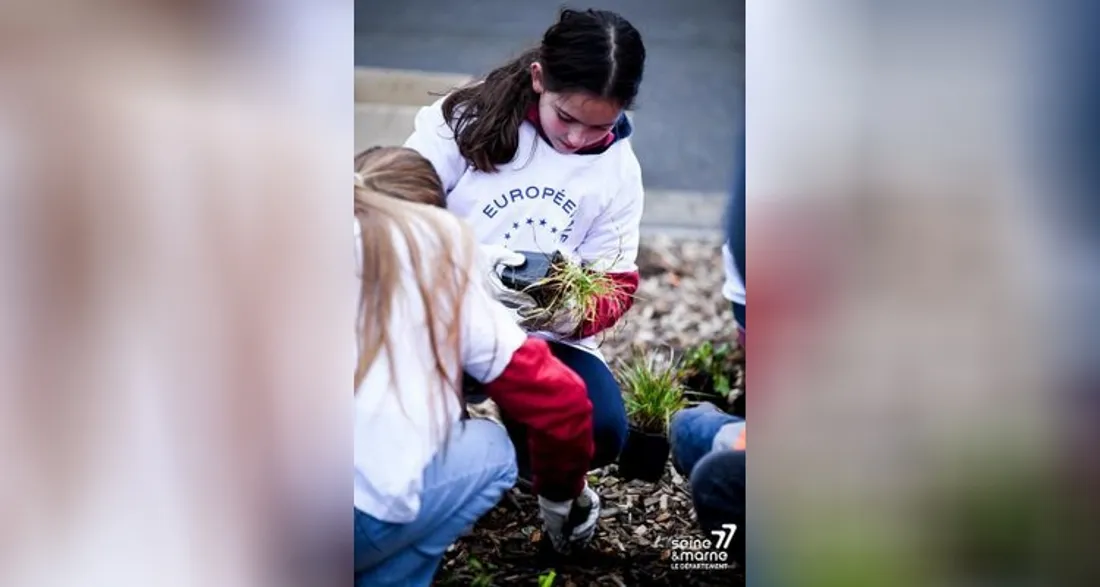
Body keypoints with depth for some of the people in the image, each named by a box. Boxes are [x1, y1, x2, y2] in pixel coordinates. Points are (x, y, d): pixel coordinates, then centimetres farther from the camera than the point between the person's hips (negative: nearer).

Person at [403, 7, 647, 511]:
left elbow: (616, 282, 4)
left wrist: (576, 314, -22)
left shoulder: (619, 170, 3)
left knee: (600, 432, -26)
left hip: (548, 334, 2)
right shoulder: (468, 118, -7)